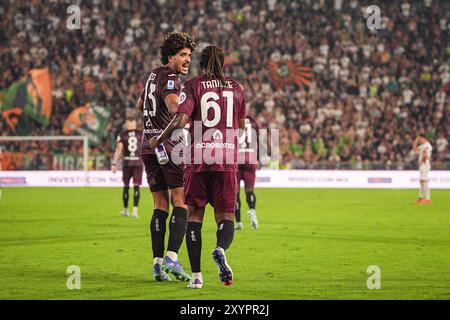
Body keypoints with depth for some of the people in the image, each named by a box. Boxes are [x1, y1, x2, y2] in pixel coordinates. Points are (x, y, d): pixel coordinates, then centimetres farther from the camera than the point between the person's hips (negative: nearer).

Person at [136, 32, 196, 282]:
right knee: (181, 203, -6)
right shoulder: (171, 78, -9)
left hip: (149, 146, 8)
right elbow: (173, 104, -32)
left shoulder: (154, 76, 17)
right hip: (169, 146, -8)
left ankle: (158, 262, 2)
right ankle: (172, 258, -17)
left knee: (160, 206, 8)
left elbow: (140, 105, 34)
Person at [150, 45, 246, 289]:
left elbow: (181, 120, -11)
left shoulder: (193, 86, 1)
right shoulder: (236, 88, 10)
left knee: (194, 215, 7)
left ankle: (196, 275, 0)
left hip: (197, 159, -1)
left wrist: (158, 140, 3)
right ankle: (221, 248, -28)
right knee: (225, 216, 6)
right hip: (227, 159, 1)